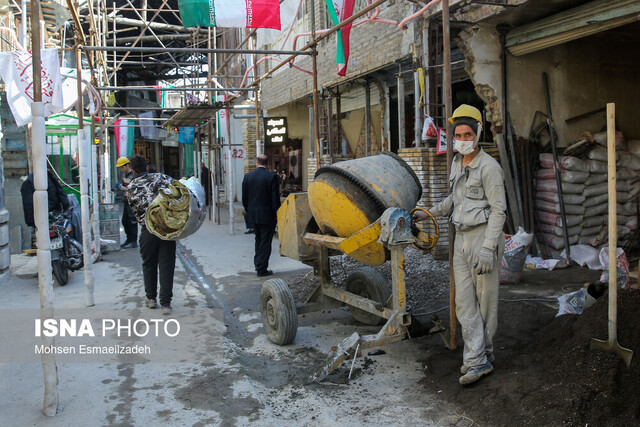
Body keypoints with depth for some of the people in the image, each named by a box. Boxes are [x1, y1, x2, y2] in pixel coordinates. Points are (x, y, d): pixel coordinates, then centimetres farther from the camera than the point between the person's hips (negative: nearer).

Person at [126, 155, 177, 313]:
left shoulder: (130, 188, 4)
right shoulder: (159, 177, 1)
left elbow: (136, 211, 8)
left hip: (148, 230, 0)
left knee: (149, 265, 19)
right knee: (166, 266, 4)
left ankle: (151, 298, 28)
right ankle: (165, 303, 4)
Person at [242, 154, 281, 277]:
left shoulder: (248, 176, 1)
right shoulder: (272, 177, -12)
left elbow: (244, 198, 6)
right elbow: (275, 199, -13)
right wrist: (277, 215, -4)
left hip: (253, 215, 5)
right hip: (267, 215, -4)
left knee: (258, 240, 21)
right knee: (265, 242, 4)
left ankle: (258, 264, 27)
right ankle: (262, 269, 6)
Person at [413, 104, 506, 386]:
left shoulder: (488, 167, -12)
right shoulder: (457, 164, 12)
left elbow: (498, 211, -15)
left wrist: (487, 248, -21)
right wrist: (429, 213, 28)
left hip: (484, 237, -7)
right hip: (461, 238, 8)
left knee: (485, 300, 4)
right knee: (464, 301, 2)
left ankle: (483, 353, 19)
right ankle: (477, 360, 6)